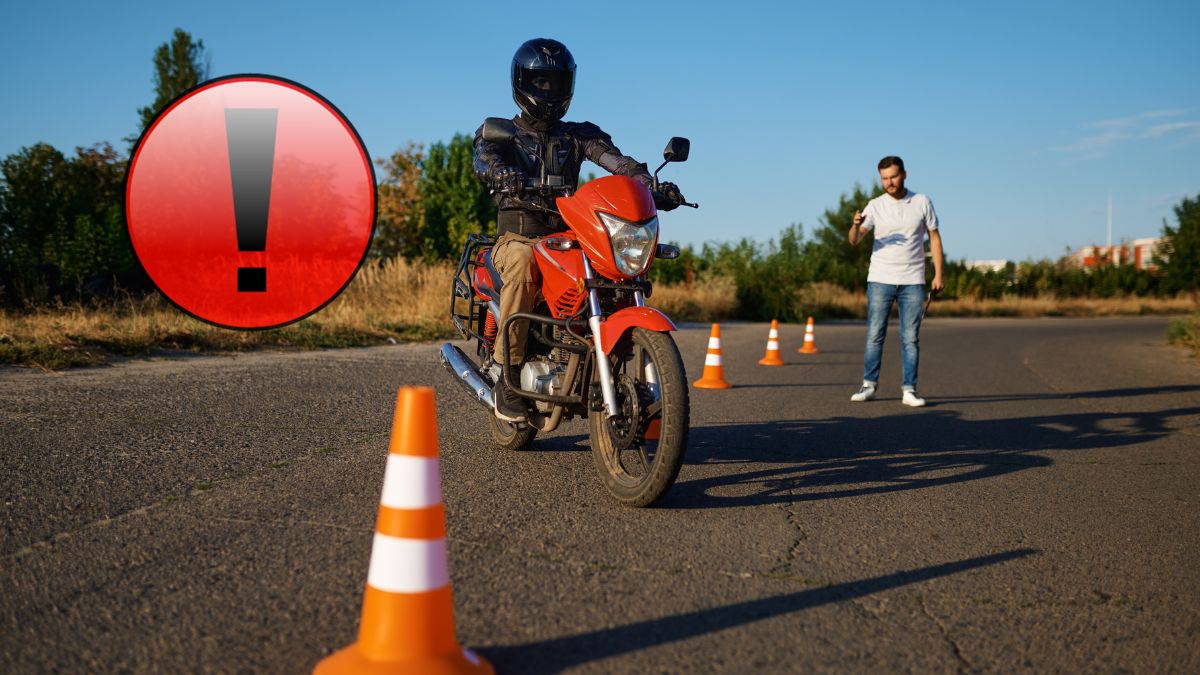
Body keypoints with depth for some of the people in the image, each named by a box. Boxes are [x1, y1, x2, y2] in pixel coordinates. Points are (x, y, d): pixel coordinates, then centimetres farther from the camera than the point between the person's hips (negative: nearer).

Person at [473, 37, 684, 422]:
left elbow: (614, 159, -1)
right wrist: (507, 178, -37)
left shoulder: (579, 135, 19)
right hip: (517, 236, -3)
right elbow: (485, 161, -11)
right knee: (522, 263, -37)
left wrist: (651, 186, -21)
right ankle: (508, 376, -33)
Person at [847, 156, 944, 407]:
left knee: (910, 338, 1)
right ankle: (869, 386, 7)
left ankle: (909, 390, 6)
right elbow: (854, 240, -9)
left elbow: (934, 238, 7)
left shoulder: (922, 202, 3)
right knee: (874, 334, 0)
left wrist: (939, 274, 0)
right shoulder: (875, 206, 0)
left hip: (912, 282, 0)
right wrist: (856, 225, -32)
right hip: (880, 280, 0)